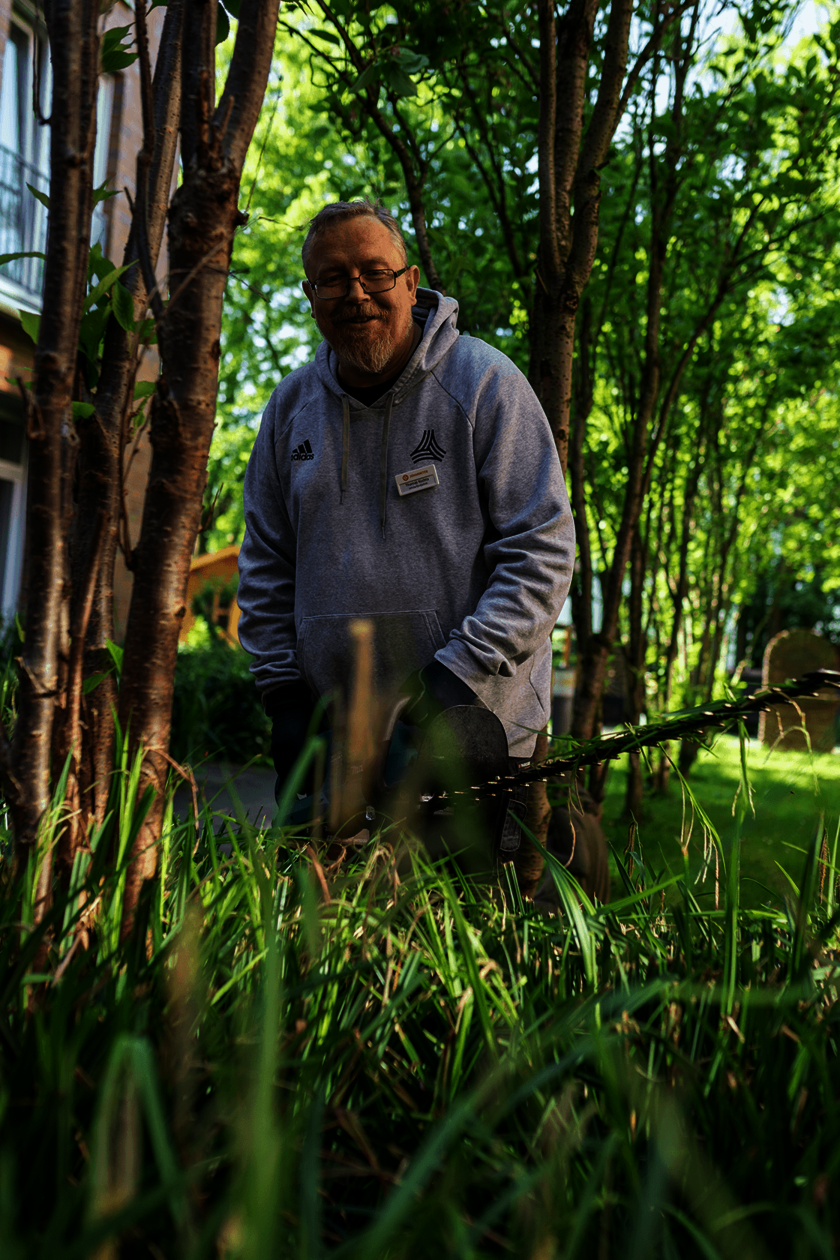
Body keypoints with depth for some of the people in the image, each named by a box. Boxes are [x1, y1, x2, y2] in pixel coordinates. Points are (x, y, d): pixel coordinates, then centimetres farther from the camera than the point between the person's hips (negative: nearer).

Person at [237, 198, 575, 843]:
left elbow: (543, 552, -10)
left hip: (473, 726, -4)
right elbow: (267, 566, 13)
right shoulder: (293, 404, 9)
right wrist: (283, 689, 4)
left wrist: (461, 674, -17)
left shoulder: (483, 384, -6)